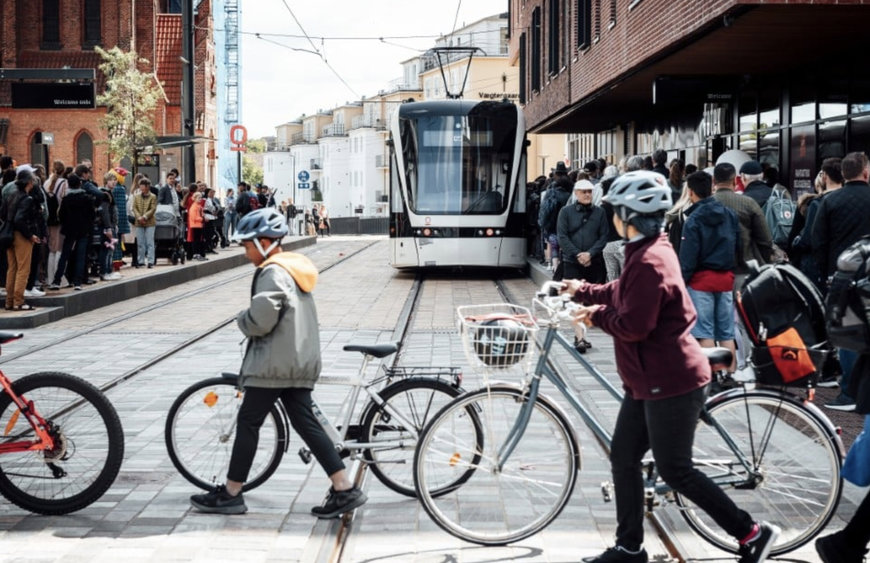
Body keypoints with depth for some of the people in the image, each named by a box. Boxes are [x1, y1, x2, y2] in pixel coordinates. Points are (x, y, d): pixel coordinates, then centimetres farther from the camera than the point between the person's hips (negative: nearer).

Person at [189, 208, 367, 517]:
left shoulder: (273, 272, -14)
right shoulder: (296, 267, 16)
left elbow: (261, 319, -23)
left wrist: (242, 320, -3)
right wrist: (250, 322, 15)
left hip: (273, 363, -9)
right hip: (301, 362, 9)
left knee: (248, 422, 1)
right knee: (306, 423, 7)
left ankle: (230, 493, 10)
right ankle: (345, 489, 2)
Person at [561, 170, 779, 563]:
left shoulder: (650, 261, -23)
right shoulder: (646, 252, 10)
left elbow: (632, 325, -26)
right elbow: (621, 294, 22)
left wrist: (595, 315, -11)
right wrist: (583, 291, 24)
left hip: (672, 384, -10)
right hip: (648, 381, 10)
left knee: (675, 471, -2)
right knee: (623, 458, 13)